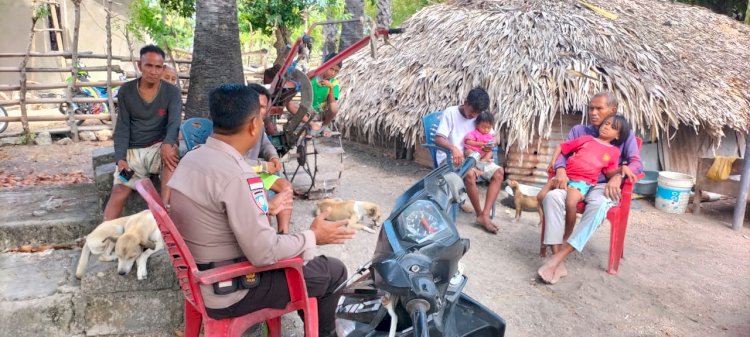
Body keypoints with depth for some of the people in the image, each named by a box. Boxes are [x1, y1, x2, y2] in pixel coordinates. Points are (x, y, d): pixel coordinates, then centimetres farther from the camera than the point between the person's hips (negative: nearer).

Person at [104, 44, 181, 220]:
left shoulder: (172, 92, -4)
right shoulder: (125, 91, 2)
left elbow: (174, 123, -18)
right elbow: (122, 127, 1)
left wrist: (167, 144, -40)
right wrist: (120, 158, -14)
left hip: (158, 147, -2)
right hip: (132, 152, 3)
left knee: (171, 150, -37)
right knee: (118, 192, -13)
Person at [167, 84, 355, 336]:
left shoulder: (192, 158, -1)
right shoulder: (236, 175, -30)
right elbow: (264, 253, -27)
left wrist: (260, 210, 19)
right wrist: (313, 237, -12)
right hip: (226, 294, -9)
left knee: (299, 255, 24)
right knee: (334, 272, 4)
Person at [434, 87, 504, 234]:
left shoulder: (479, 116, 6)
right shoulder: (450, 112, -12)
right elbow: (438, 139, -20)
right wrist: (454, 148, -40)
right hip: (449, 158, -6)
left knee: (498, 172, -14)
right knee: (470, 173, -36)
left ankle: (485, 215, -20)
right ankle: (479, 214, -16)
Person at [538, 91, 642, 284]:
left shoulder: (624, 135, 13)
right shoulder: (578, 131, 18)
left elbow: (636, 163, 1)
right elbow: (562, 153, 7)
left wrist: (618, 176, -20)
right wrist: (561, 170, -17)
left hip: (603, 185, -2)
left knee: (598, 204, -40)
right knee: (552, 196, -33)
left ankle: (559, 257, -40)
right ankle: (558, 262, -37)